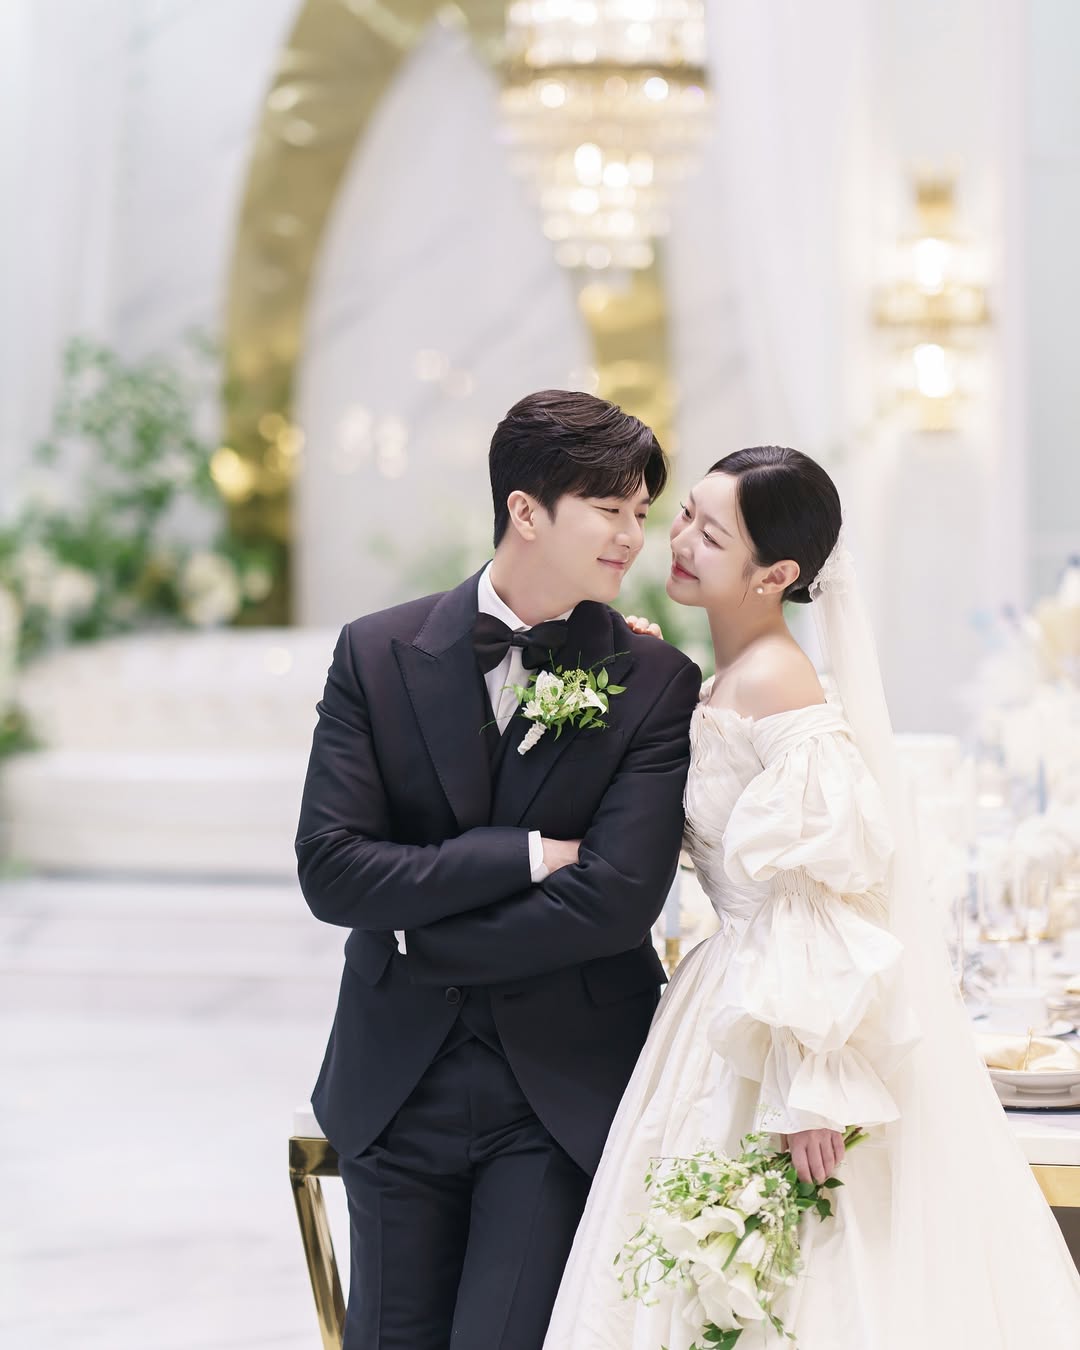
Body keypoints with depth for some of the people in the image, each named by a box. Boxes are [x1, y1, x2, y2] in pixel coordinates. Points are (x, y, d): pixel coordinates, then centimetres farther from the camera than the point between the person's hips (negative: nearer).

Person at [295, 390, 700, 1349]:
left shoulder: (657, 685, -5)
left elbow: (616, 901, -16)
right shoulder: (379, 655, -2)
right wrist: (524, 855, -16)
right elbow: (330, 868, -10)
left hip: (565, 1096, -2)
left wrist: (414, 940, -11)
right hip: (398, 1085, 2)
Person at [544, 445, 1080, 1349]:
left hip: (787, 1023, -9)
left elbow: (826, 888, -22)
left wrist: (809, 1085, -25)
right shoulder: (728, 677, 9)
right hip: (731, 998, 9)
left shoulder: (774, 683, -18)